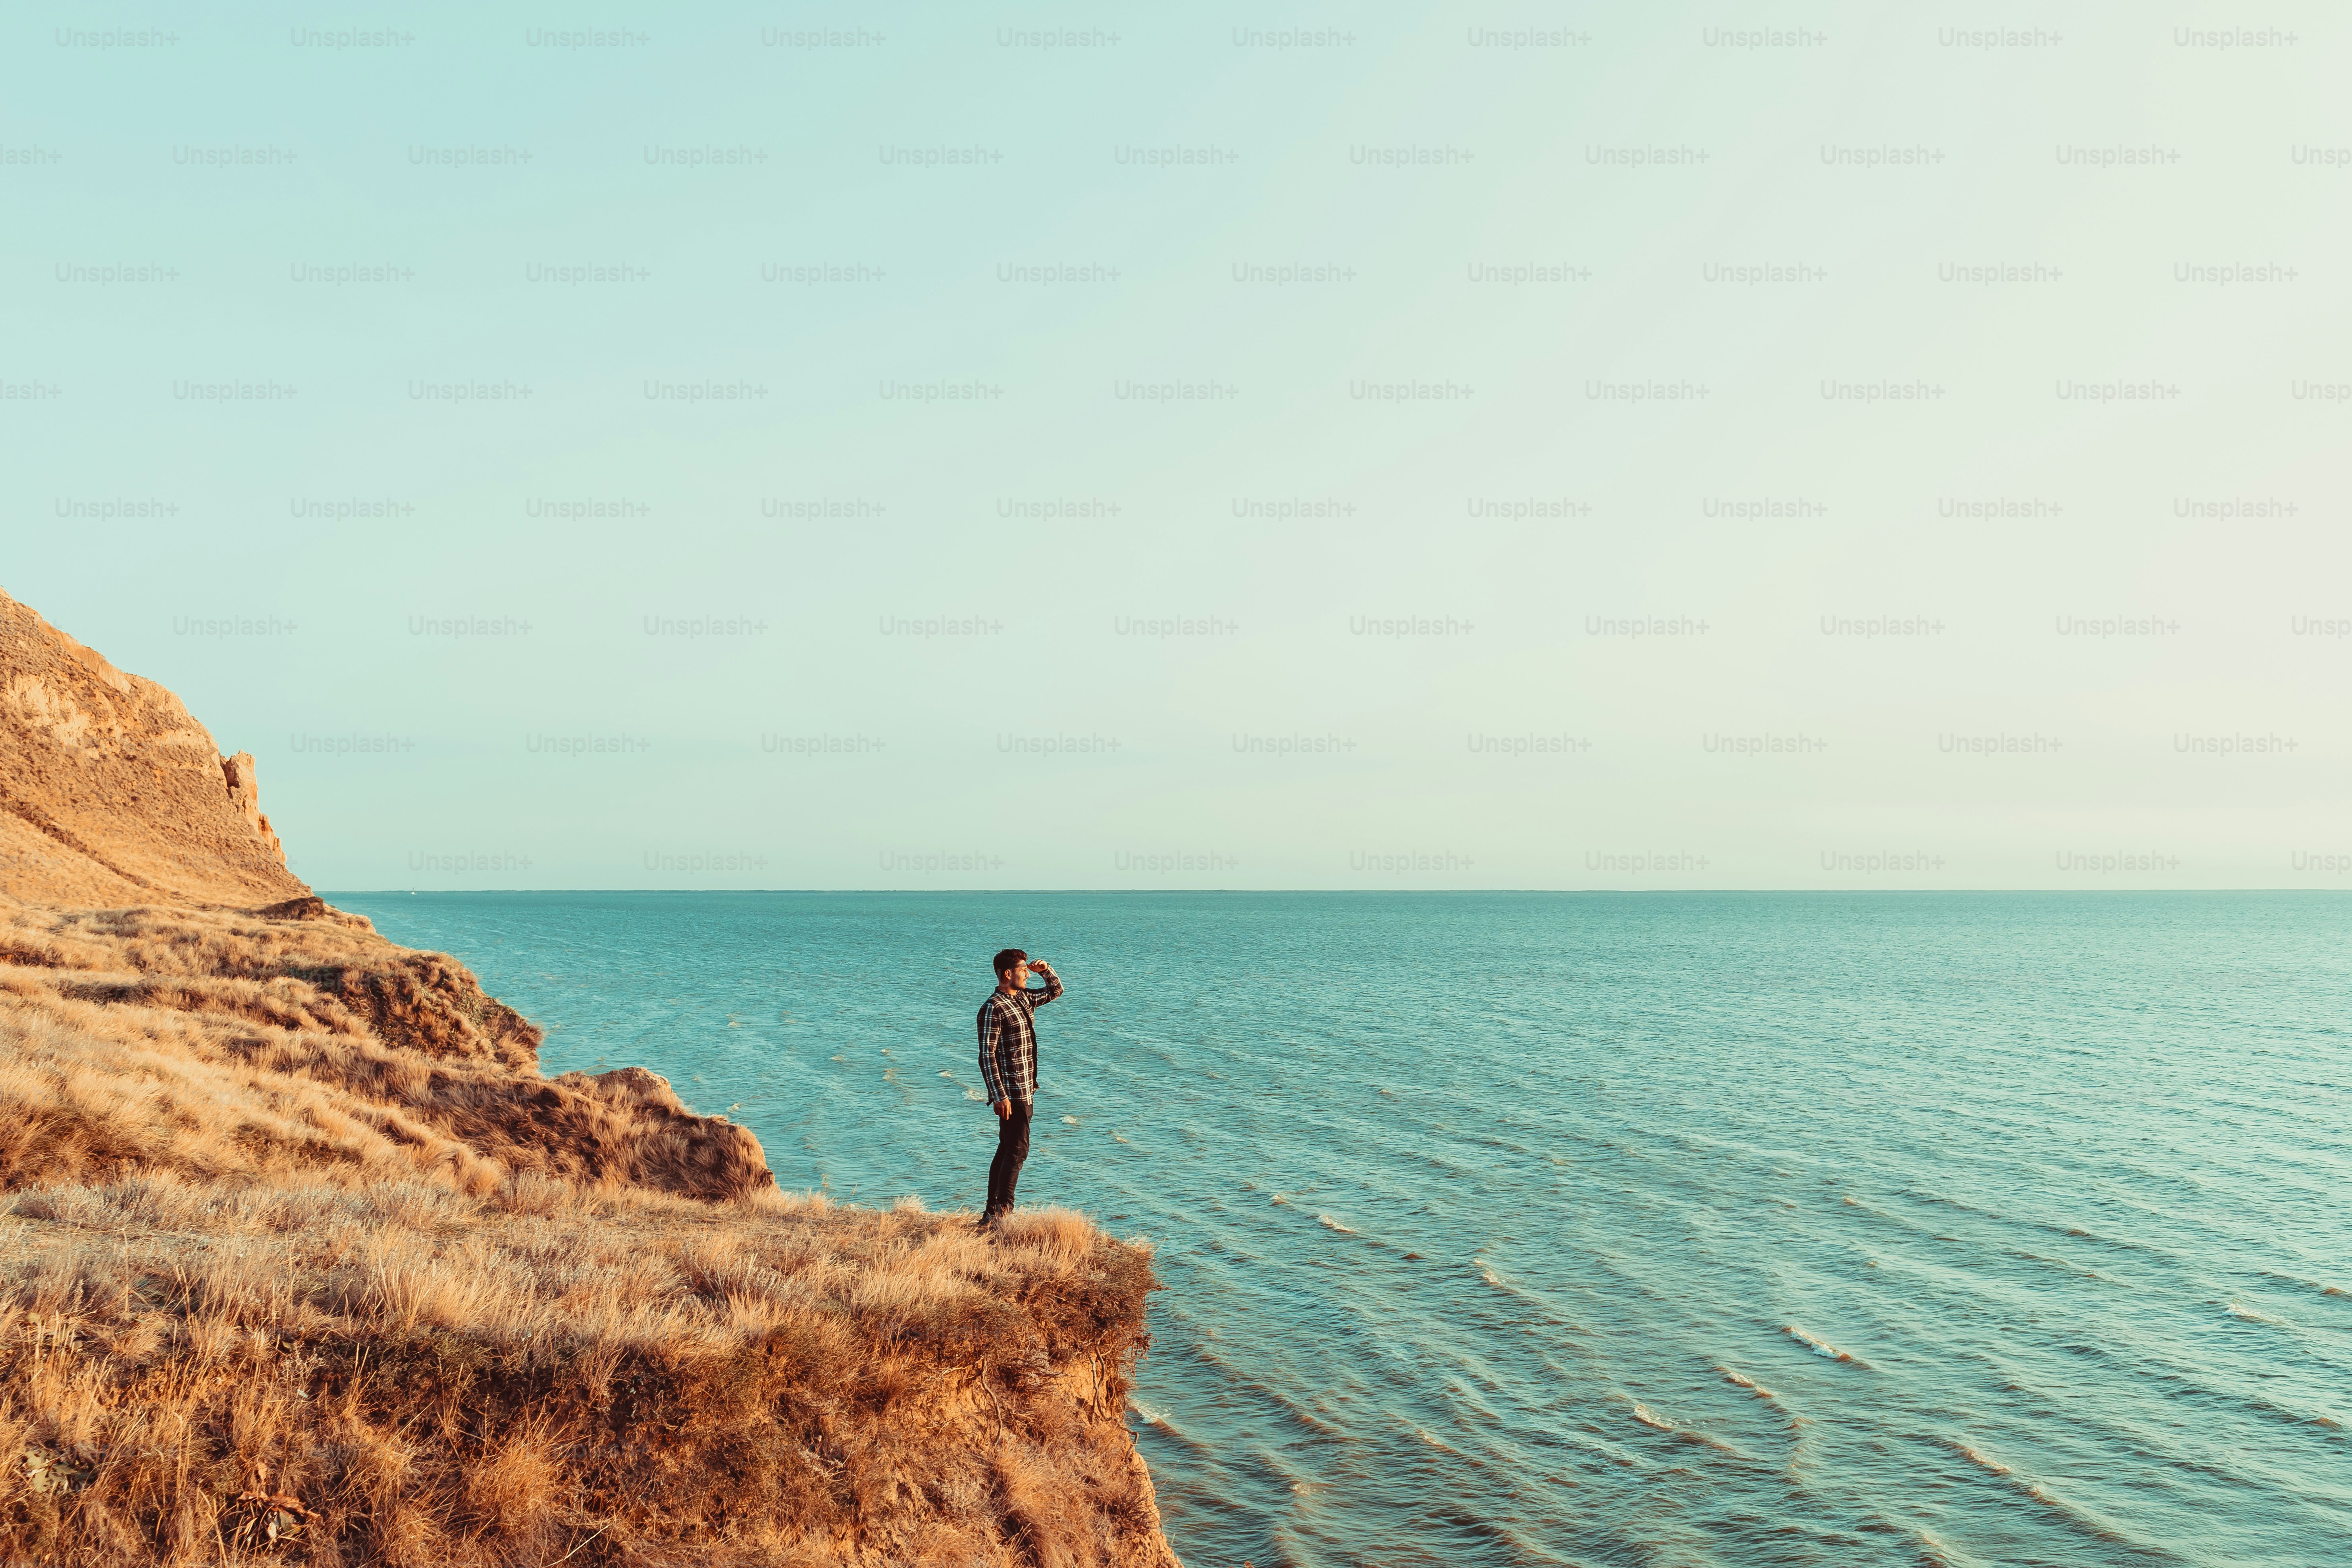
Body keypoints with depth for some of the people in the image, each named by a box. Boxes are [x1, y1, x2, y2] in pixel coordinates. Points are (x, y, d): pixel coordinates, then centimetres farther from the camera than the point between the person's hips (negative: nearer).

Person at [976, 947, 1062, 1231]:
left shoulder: (1024, 999, 12)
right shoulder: (993, 1009, -15)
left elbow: (1056, 991, 29)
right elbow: (987, 1056, -18)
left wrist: (1046, 970, 8)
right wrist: (999, 1096, -22)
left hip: (1026, 1090, 9)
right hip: (1010, 1094, -9)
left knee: (1007, 1150, 11)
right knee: (1017, 1149, -12)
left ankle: (991, 1215, 16)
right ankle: (1003, 1211, -13)